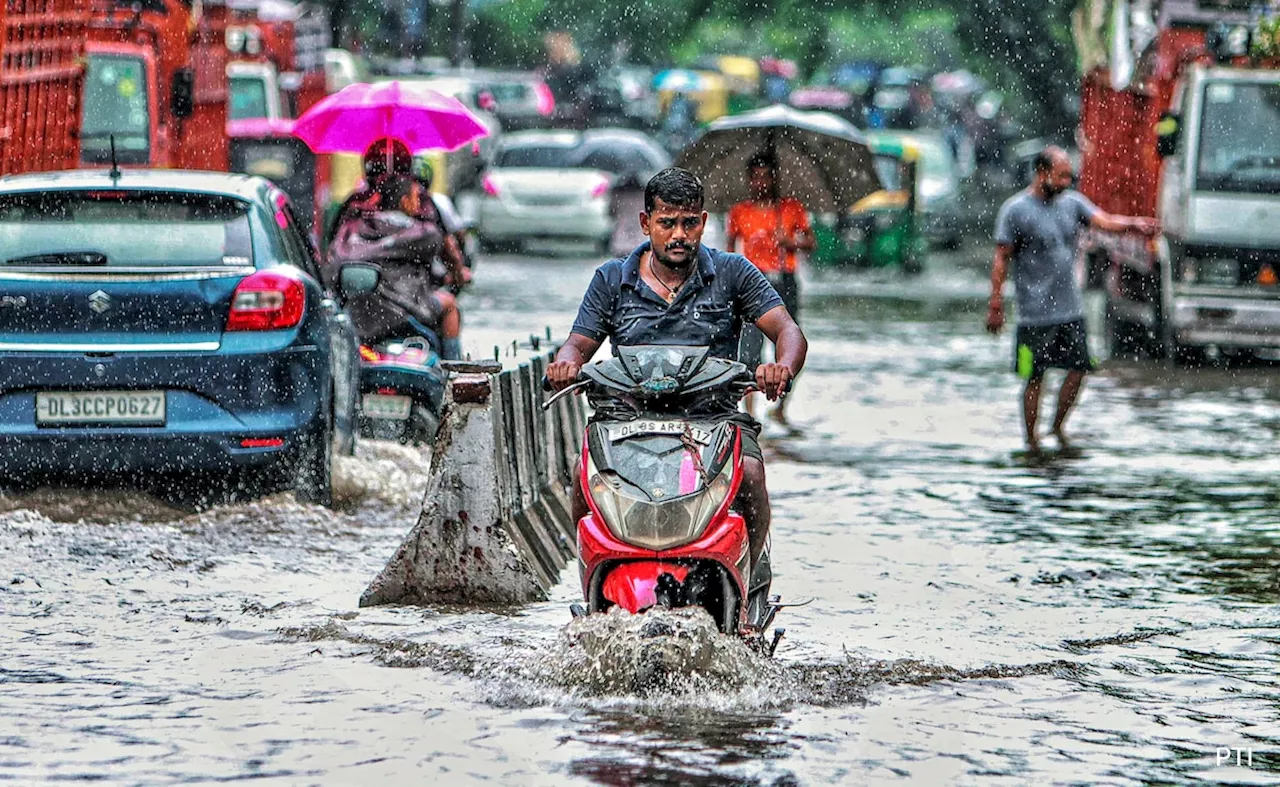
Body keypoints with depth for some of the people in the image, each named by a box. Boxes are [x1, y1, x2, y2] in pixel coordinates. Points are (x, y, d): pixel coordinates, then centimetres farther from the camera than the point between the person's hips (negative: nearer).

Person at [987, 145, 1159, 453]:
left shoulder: (1072, 202, 8)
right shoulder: (1015, 210, -7)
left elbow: (1105, 221, -4)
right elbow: (1001, 260, -7)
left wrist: (1134, 224, -24)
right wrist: (996, 305, -11)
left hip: (1071, 309, 5)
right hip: (1036, 313, -5)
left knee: (1078, 369, 6)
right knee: (1034, 379, 1)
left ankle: (1058, 426, 26)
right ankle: (1031, 440, 13)